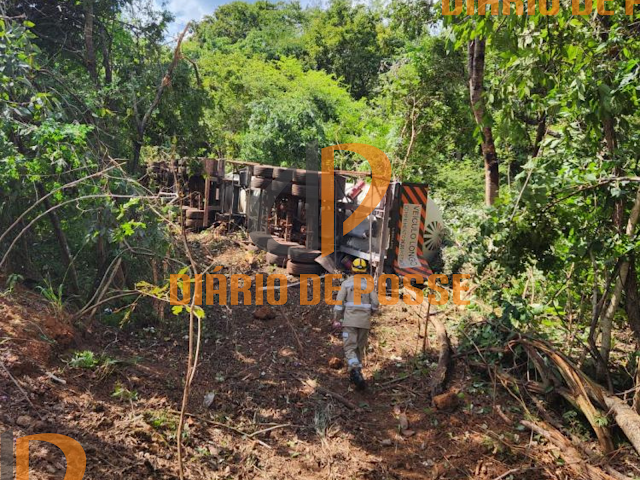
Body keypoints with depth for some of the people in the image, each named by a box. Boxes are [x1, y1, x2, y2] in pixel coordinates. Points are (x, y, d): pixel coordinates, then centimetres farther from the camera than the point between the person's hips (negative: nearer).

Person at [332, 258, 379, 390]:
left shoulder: (346, 283, -2)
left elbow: (339, 302, -7)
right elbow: (375, 304, -3)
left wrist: (336, 320, 1)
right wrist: (371, 312, 20)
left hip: (350, 320, -2)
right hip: (364, 321, 2)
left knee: (350, 348, -4)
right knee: (360, 347, 18)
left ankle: (356, 372, -29)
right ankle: (355, 374, 26)